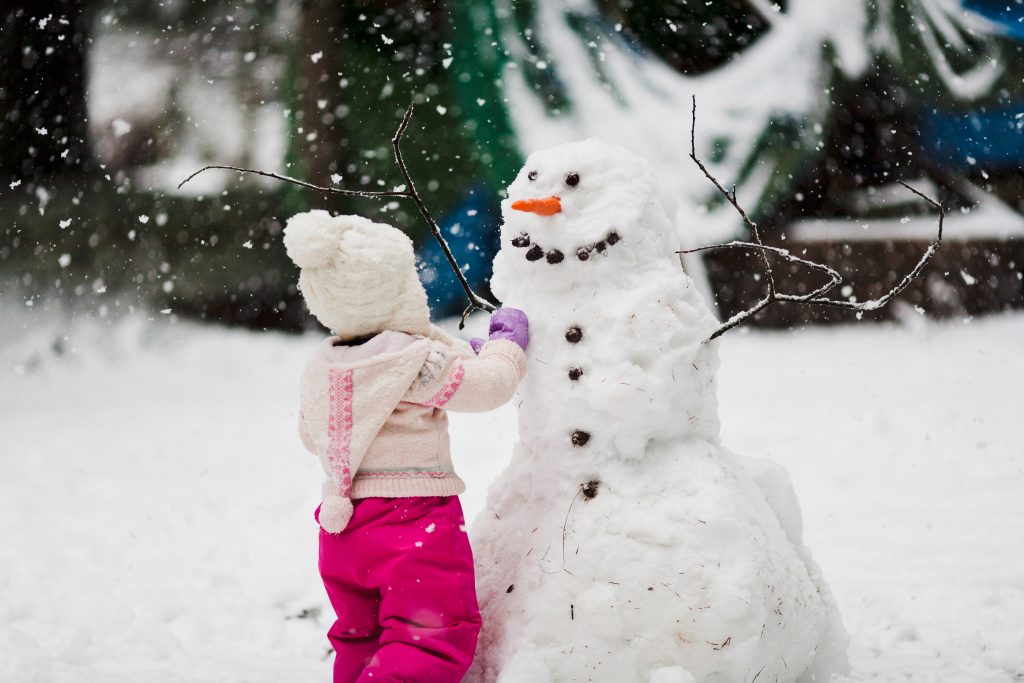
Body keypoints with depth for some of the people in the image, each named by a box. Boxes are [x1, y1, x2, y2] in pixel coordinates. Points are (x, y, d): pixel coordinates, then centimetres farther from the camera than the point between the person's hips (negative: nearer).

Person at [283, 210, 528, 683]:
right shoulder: (417, 360, -14)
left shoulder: (317, 370, 8)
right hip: (414, 515, -7)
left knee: (360, 636, 21)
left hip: (341, 526, 7)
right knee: (433, 640, -9)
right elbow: (489, 384, -8)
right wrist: (506, 341, 13)